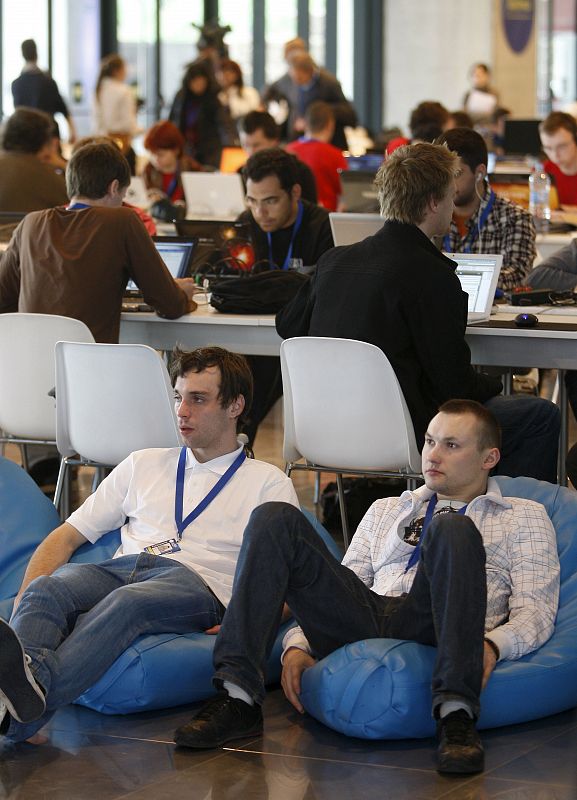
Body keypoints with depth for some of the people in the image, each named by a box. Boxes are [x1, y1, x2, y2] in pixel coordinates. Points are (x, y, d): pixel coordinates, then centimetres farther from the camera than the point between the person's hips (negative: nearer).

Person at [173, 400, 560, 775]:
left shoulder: (525, 517, 23)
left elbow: (535, 611, 8)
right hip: (362, 625, 4)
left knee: (453, 529, -32)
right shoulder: (385, 511, 34)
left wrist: (492, 644, -16)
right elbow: (333, 592, 25)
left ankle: (456, 713, -46)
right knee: (275, 519, -14)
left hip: (430, 632, -3)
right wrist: (297, 645, 4)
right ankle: (238, 698, -29)